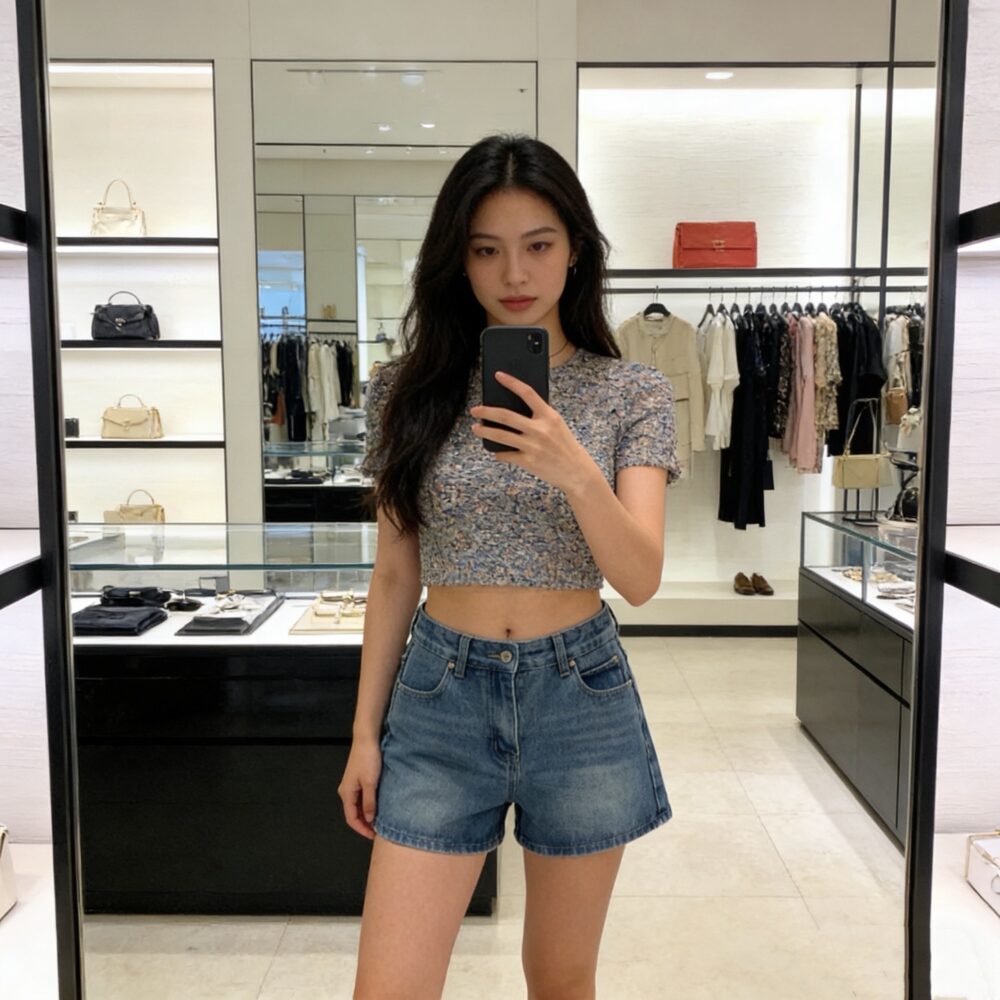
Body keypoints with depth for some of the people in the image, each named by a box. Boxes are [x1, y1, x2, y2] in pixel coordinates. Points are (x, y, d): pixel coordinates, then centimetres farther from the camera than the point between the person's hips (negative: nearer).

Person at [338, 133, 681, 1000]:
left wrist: (575, 472, -31)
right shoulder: (411, 389, 0)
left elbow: (642, 579, -12)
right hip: (439, 697, 1)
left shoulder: (634, 394, -3)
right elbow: (395, 573, 5)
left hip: (580, 695, 0)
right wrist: (366, 732, 5)